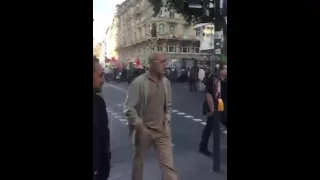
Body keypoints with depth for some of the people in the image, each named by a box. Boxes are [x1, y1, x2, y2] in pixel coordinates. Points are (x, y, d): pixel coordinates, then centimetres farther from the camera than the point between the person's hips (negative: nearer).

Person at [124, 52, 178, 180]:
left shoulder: (166, 82, 1)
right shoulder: (138, 82, -15)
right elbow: (129, 108, -13)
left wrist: (167, 122, 4)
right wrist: (140, 126, -14)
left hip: (162, 130, 3)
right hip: (143, 131, -3)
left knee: (168, 164, 3)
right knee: (138, 161, 19)